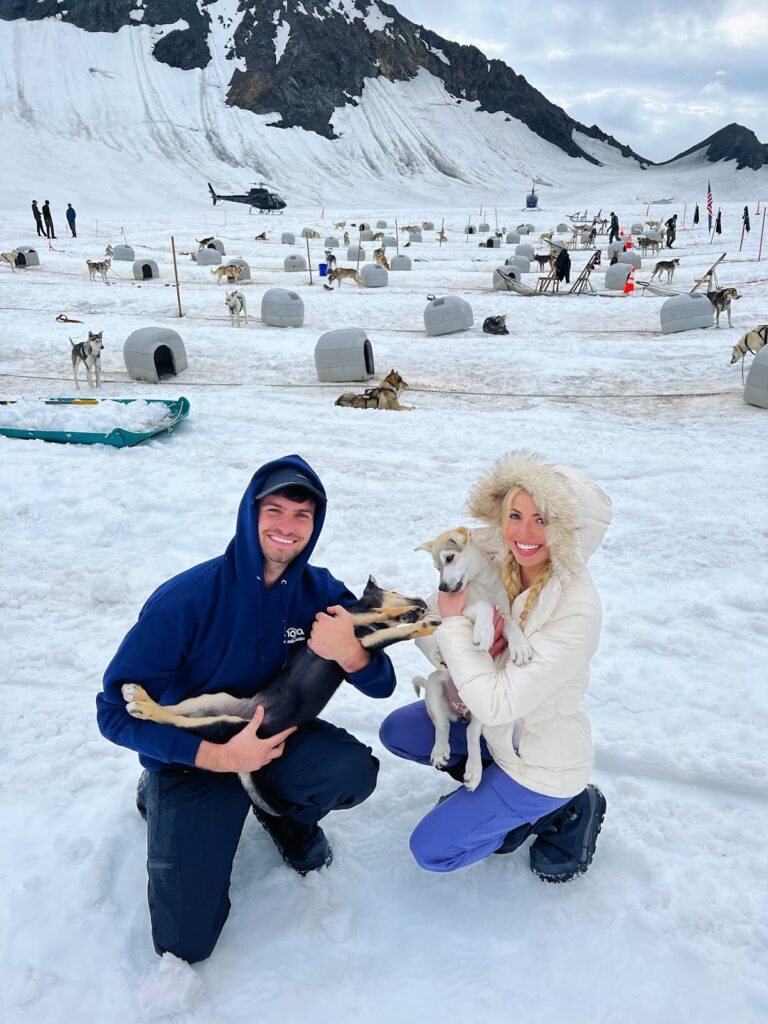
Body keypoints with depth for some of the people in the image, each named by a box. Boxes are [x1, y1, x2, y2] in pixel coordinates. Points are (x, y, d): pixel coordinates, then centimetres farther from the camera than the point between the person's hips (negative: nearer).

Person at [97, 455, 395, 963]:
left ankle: (288, 815, 9)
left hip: (280, 733, 3)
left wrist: (350, 653, -34)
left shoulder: (321, 591, -13)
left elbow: (382, 686, -10)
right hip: (193, 756, -2)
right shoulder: (187, 597, -25)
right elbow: (115, 711, -21)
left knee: (355, 770, -29)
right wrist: (220, 756, -28)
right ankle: (160, 794, 20)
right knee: (187, 939, -7)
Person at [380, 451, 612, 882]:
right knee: (397, 731, 9)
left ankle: (564, 809, 8)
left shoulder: (577, 609, -33)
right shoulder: (496, 565, -11)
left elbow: (496, 704, -34)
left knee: (431, 849, -2)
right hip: (496, 730, 7)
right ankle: (491, 785, 16)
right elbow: (427, 632, -6)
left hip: (543, 761, -7)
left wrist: (455, 620, -26)